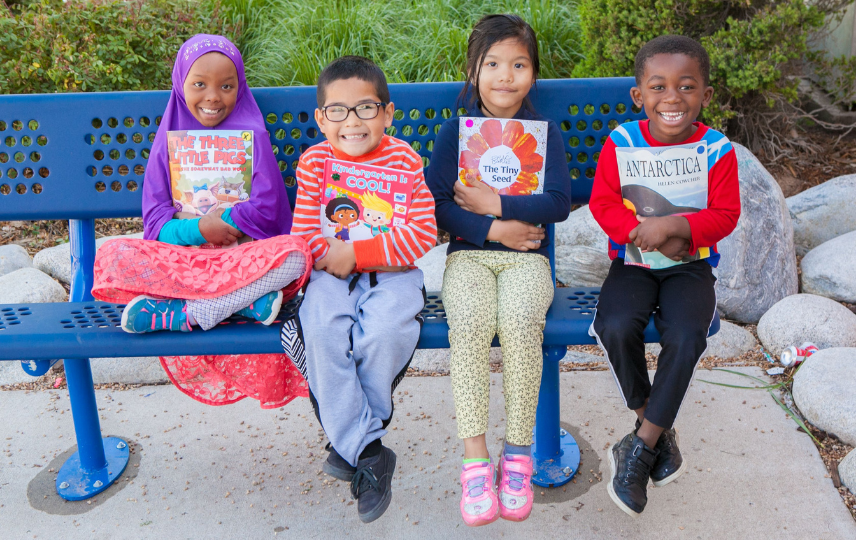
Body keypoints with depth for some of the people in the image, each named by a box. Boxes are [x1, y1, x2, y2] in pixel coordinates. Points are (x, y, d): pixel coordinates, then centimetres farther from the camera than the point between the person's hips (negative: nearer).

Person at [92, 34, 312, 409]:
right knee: (111, 257, -26)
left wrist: (218, 223, -8)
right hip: (180, 262, 2)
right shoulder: (169, 142, 11)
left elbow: (265, 210, -4)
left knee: (295, 252, -34)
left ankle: (178, 314, -28)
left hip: (243, 259, -2)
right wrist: (198, 229, -15)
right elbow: (155, 223, 3)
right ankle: (246, 300, -28)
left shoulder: (251, 136, 5)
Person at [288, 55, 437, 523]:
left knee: (386, 331, -31)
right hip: (332, 274, 2)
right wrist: (332, 256, -16)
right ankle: (367, 452, -16)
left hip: (391, 273, -1)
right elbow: (304, 233, 5)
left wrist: (358, 253, -15)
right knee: (320, 331, -28)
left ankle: (349, 436, -4)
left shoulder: (403, 159, -2)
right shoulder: (314, 161, 4)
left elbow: (423, 233, -9)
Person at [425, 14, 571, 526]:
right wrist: (492, 230, -11)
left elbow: (560, 201, -3)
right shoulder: (455, 130, 10)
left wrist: (495, 204, -10)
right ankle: (475, 459, -23)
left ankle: (519, 454, -17)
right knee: (470, 322, -32)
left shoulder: (544, 131, 10)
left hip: (527, 257, 0)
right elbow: (436, 202, -1)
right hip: (469, 254, 0)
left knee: (520, 321, -32)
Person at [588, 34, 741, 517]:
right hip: (633, 262, 1)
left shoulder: (717, 150, -5)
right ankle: (658, 429, 0)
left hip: (691, 264, 0)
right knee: (616, 326, -27)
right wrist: (650, 235, -21)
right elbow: (603, 203, -8)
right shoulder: (621, 142, -3)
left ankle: (641, 445, -9)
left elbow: (725, 215, -10)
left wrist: (673, 227, -27)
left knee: (686, 337, -28)